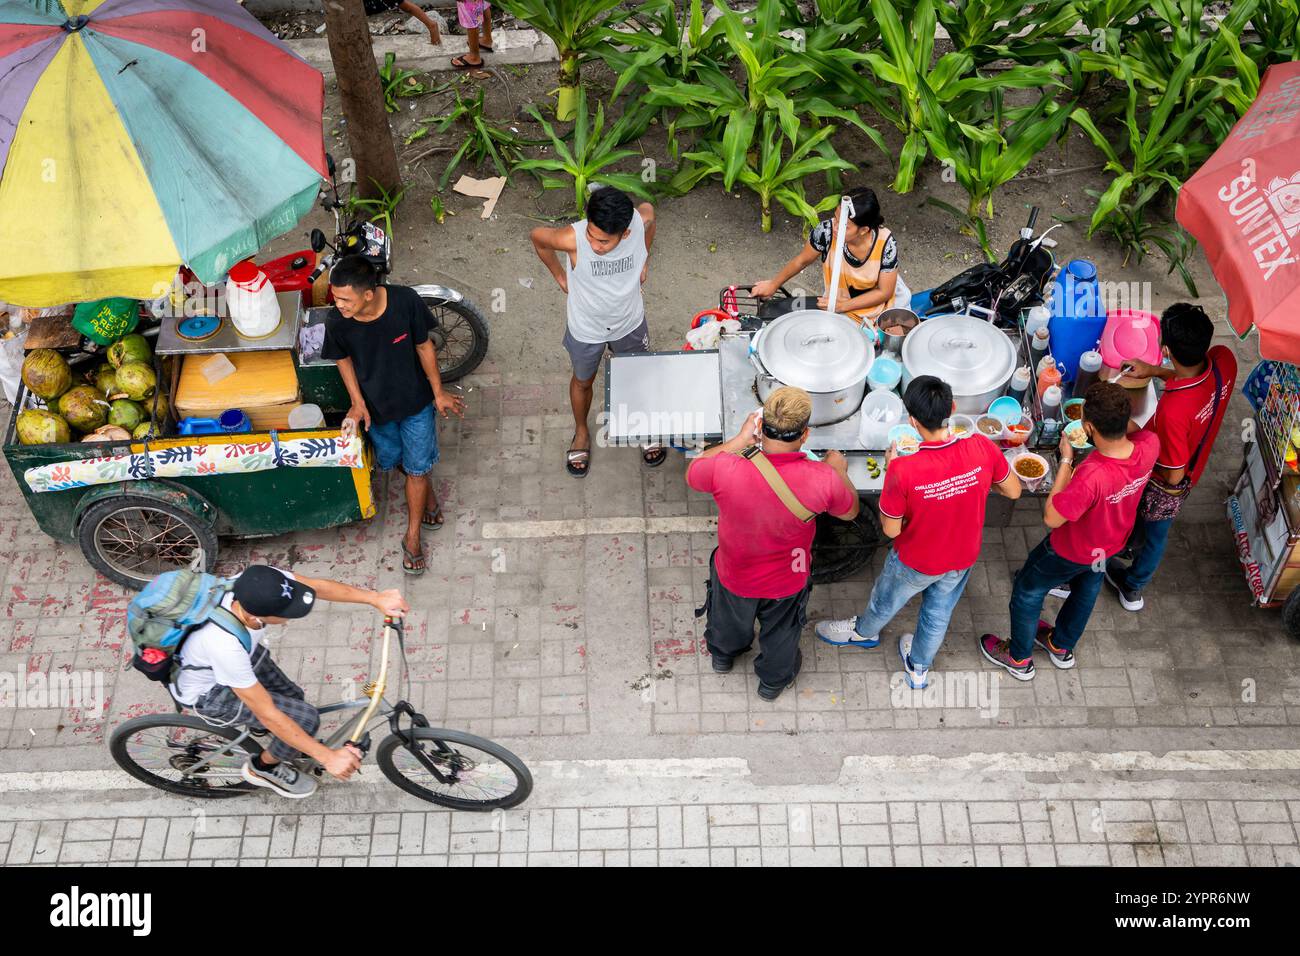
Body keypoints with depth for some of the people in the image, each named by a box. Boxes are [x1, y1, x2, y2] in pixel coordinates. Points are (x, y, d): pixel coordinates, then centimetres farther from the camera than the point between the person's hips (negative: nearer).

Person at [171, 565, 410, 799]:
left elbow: (318, 586, -16)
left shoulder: (259, 582, -31)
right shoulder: (224, 645, -43)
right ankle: (263, 767, 15)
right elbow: (268, 714, -34)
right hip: (210, 693, -6)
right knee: (305, 718, -12)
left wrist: (376, 598, -27)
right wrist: (328, 757, -29)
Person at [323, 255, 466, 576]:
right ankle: (427, 495, 54)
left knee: (417, 468, 8)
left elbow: (424, 347, -14)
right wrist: (357, 402, -10)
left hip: (415, 400, -2)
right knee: (390, 461, 22)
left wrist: (438, 392, -4)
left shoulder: (405, 301, -31)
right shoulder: (336, 322, -27)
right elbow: (344, 359, -4)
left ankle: (412, 537, 28)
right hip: (375, 405, 2)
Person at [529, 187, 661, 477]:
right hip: (586, 328, -2)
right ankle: (581, 432, 55)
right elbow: (538, 237, -15)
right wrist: (560, 276, -6)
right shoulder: (573, 238, -38)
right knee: (583, 381, 25)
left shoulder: (642, 222, -32)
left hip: (629, 322, 2)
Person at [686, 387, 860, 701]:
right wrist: (839, 470, 6)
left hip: (734, 575, 1)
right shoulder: (823, 480, -36)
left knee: (730, 619, 36)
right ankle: (774, 680, 61)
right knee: (781, 634, 33)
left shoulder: (724, 469, -38)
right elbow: (849, 511, -11)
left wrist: (740, 439, -10)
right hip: (786, 583, -1)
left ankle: (723, 655, 68)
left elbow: (692, 474, -11)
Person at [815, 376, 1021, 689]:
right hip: (963, 557, 3)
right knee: (939, 613, 31)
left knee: (887, 601, 31)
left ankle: (864, 632, 62)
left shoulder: (903, 471, -39)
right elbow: (1013, 491, -9)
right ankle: (919, 668, 57)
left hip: (916, 562, -3)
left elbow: (890, 529, -22)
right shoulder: (982, 448, -29)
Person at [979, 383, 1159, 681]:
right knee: (1087, 587, 34)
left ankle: (1019, 658, 46)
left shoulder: (1091, 476, -49)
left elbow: (1051, 518, -32)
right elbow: (1137, 430, 0)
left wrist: (1066, 460, -30)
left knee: (1027, 591, 22)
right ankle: (1061, 646, 60)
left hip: (1073, 550, -6)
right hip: (1111, 542, 6)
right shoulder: (1149, 446, -28)